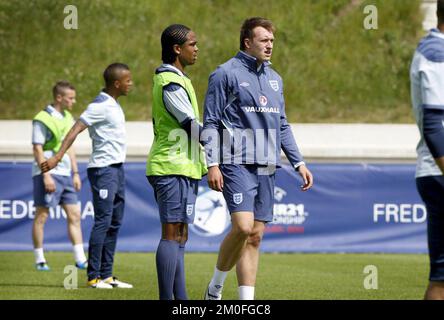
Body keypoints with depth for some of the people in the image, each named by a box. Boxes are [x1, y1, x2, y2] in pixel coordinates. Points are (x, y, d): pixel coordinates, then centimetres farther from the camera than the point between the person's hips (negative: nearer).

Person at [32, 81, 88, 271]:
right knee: (41, 216, -2)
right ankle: (39, 260, 4)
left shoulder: (68, 118, 14)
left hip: (65, 174, 8)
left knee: (74, 215, 3)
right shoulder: (43, 119, -10)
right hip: (48, 174, -8)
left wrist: (75, 173, 17)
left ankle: (80, 259, 4)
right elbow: (37, 149, -14)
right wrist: (46, 175, -19)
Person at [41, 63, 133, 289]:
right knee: (103, 222, -10)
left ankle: (106, 275, 12)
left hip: (117, 169, 9)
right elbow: (75, 130, -20)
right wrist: (58, 157, -27)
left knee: (114, 224, 9)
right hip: (103, 169, -9)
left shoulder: (113, 105, 14)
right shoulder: (100, 106, -14)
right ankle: (94, 277, -8)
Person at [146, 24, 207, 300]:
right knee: (173, 235, -11)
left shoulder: (166, 78, 18)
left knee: (179, 236, 10)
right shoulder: (172, 83, -15)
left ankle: (180, 298, 11)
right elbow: (192, 127, -17)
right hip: (176, 167, -10)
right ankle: (167, 298, -12)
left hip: (175, 167, 10)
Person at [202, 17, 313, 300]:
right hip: (237, 163, -7)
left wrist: (299, 163, 16)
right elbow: (211, 122, -4)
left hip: (266, 167, 7)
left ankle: (247, 298, 8)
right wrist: (212, 164, -12)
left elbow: (282, 126, 23)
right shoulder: (226, 74, -3)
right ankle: (215, 287, 0)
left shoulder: (274, 78, 17)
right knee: (243, 227, -19)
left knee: (256, 235, 5)